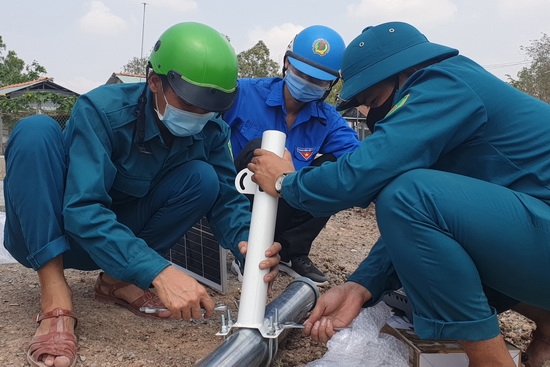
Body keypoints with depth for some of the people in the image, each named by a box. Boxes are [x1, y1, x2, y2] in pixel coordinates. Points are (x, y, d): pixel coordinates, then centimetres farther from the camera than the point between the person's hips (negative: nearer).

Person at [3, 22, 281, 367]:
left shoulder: (212, 131, -12)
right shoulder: (101, 110, -27)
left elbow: (228, 197, -13)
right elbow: (83, 211, -36)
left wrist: (247, 242, -36)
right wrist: (158, 271, -48)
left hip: (121, 238, 4)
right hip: (43, 238, -3)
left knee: (203, 178, -17)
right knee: (36, 129, -29)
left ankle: (117, 279, -4)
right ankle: (56, 299, -27)